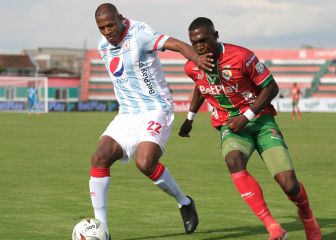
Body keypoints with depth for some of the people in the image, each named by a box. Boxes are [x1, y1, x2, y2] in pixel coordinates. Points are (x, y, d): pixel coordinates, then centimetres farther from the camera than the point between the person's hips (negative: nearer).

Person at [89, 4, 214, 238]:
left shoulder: (139, 33, -15)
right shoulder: (103, 46, 8)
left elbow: (176, 44, -29)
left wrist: (196, 57, -49)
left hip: (156, 111, -7)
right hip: (126, 115, 7)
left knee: (145, 163, -27)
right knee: (99, 158, -13)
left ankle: (184, 203, 1)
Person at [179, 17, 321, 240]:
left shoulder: (241, 57, -19)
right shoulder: (192, 67, -3)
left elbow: (271, 87, -10)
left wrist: (246, 116, -17)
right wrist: (190, 117, 24)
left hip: (260, 119, -2)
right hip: (230, 126, 3)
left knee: (289, 185, -13)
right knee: (234, 161, -35)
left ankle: (307, 217, 25)